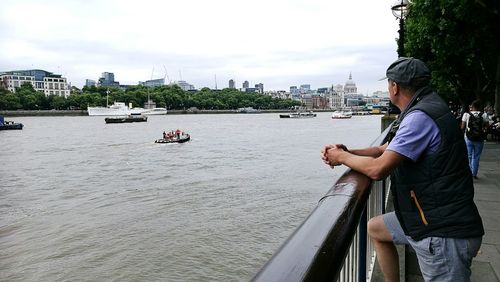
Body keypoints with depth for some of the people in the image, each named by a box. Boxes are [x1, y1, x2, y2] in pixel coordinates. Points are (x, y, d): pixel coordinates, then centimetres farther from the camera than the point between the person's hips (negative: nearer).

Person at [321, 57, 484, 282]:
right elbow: (386, 149, 14)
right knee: (374, 228, 19)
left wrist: (342, 157, -8)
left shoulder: (420, 117, -23)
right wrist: (346, 152, 0)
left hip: (443, 233, -10)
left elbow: (377, 169, -26)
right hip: (428, 219, 10)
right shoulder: (424, 109, 10)